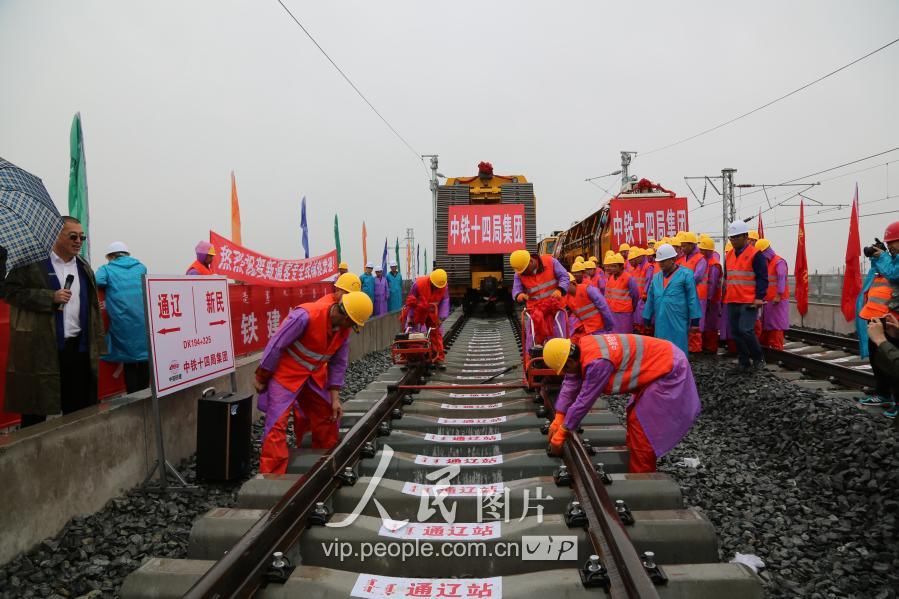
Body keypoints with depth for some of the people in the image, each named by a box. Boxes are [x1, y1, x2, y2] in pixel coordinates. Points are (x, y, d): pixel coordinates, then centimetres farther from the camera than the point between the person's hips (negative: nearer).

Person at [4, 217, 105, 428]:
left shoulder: (85, 267, 14)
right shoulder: (33, 262, -2)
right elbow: (11, 291, -7)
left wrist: (97, 343, 10)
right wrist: (51, 297, -15)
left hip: (78, 346, 5)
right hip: (41, 347, -5)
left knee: (78, 408, 9)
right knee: (35, 408, 3)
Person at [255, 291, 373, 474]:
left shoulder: (344, 328, -7)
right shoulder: (306, 316, -30)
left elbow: (338, 363, 2)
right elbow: (275, 346, -23)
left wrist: (335, 398, -1)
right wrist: (261, 378, -13)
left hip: (315, 376, 7)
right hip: (286, 373, -7)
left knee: (328, 418, 14)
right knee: (277, 424, -13)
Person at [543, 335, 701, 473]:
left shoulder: (597, 362, -32)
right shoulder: (581, 349, -5)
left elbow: (584, 401, -25)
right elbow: (570, 385, 3)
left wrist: (560, 435, -15)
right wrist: (558, 421, 2)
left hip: (669, 371, -9)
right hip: (660, 363, 9)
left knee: (641, 424, -6)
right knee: (635, 418, 15)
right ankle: (637, 471, 27)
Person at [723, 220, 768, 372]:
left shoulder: (755, 254, -7)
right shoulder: (729, 255, 14)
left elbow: (762, 278, -9)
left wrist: (759, 297, -16)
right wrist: (726, 295, 18)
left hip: (749, 302, -7)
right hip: (732, 301, 7)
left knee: (746, 330, -13)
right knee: (735, 332, 7)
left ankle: (758, 358, 8)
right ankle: (744, 362, 18)